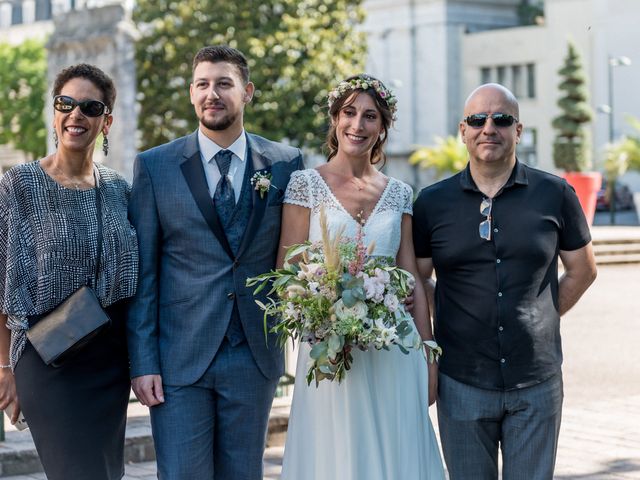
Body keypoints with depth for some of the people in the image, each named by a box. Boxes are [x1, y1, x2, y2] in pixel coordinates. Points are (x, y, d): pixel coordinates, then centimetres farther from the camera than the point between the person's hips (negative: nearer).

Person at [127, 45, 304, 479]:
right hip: (179, 359, -1)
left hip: (255, 358, 1)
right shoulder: (154, 166, 1)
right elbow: (142, 275, 0)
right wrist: (142, 362, -4)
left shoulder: (286, 164, 4)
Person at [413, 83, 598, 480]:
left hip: (537, 385, 0)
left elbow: (582, 270, 12)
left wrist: (541, 319, 5)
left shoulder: (555, 195, 1)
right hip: (462, 384, 0)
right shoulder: (432, 203, 1)